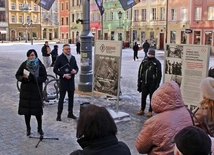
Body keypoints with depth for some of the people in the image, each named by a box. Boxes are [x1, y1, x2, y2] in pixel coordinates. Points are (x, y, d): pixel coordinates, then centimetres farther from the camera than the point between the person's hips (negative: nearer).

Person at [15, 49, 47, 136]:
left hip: (36, 91, -2)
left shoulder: (40, 65, -4)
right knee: (26, 110, 5)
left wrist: (32, 78, -19)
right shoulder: (24, 64, 1)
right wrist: (24, 78, -15)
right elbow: (17, 75, 6)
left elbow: (44, 77, -8)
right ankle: (28, 129, 21)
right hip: (25, 90, 2)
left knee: (37, 111, 2)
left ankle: (40, 128, 19)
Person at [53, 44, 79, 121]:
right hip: (63, 81, -5)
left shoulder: (73, 57, 9)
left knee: (71, 97, 11)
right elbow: (55, 69, -7)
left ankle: (70, 113, 23)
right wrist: (63, 75, -16)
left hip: (71, 80, 5)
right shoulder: (60, 58, -6)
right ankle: (59, 115, 6)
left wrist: (75, 71, -7)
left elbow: (76, 67, 16)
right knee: (61, 98, -2)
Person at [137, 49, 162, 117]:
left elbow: (159, 74, -5)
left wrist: (157, 84, -9)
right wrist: (139, 81, 8)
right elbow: (140, 71, 12)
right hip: (144, 82, 4)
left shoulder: (157, 63, -5)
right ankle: (142, 110, 24)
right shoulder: (144, 61, 6)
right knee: (143, 97, 10)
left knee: (152, 97, 6)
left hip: (152, 83, -4)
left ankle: (150, 111, 16)